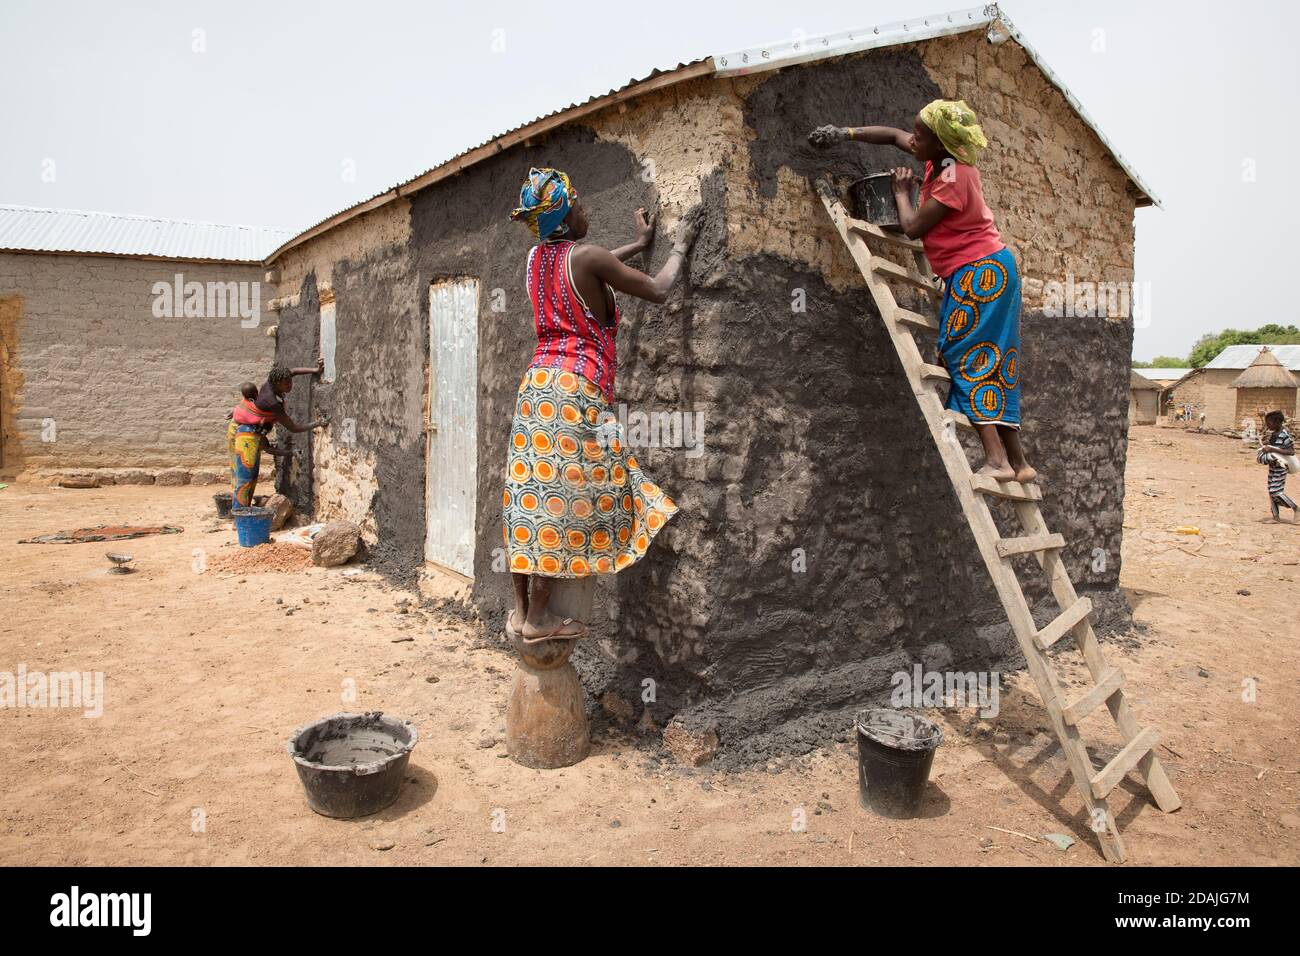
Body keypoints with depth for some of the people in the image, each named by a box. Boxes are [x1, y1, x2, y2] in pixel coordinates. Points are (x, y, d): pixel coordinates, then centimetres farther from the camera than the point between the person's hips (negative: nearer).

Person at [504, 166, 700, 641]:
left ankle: (520, 610, 13)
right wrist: (680, 245, 15)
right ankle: (539, 617, 1)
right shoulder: (585, 255, -8)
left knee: (531, 494, 8)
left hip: (537, 383, 8)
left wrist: (639, 243, 41)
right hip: (574, 389, -8)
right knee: (561, 498, -4)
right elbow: (657, 290, -2)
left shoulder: (537, 258, 14)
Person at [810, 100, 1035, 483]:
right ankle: (1018, 462, 9)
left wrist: (902, 191, 1)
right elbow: (893, 135, 20)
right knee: (991, 366, 8)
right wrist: (847, 133, 10)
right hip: (981, 272, 10)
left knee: (967, 361, -14)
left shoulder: (953, 178, -18)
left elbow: (913, 227, -17)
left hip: (980, 273, -10)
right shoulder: (942, 160, 9)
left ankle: (996, 460, -20)